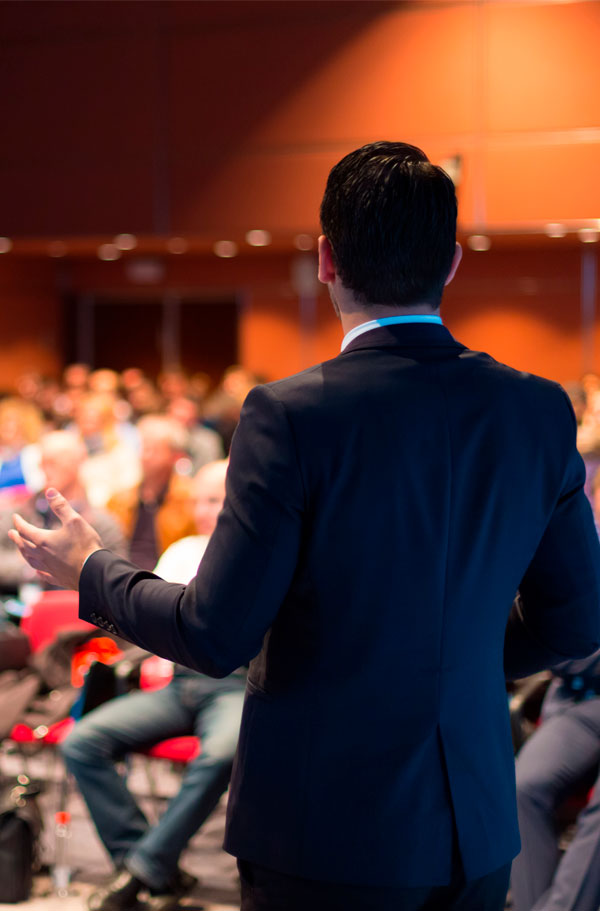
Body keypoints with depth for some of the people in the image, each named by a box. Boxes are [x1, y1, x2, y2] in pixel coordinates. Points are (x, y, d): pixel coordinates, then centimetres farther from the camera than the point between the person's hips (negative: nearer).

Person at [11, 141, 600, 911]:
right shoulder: (538, 410, -3)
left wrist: (89, 571, 2)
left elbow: (216, 636, -15)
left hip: (329, 838, -4)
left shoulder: (292, 415, -17)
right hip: (477, 835, 5)